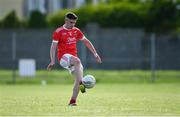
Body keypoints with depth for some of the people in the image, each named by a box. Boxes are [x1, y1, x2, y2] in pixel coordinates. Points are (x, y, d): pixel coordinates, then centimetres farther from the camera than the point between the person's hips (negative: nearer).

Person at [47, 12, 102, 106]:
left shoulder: (76, 31, 11)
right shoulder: (58, 32, -4)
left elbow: (86, 42, 18)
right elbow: (53, 47, -6)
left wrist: (95, 54, 14)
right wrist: (52, 61, -16)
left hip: (73, 57, 6)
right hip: (63, 57, -6)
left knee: (78, 78, -10)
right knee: (77, 61, -36)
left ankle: (72, 101, -6)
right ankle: (81, 84, -42)